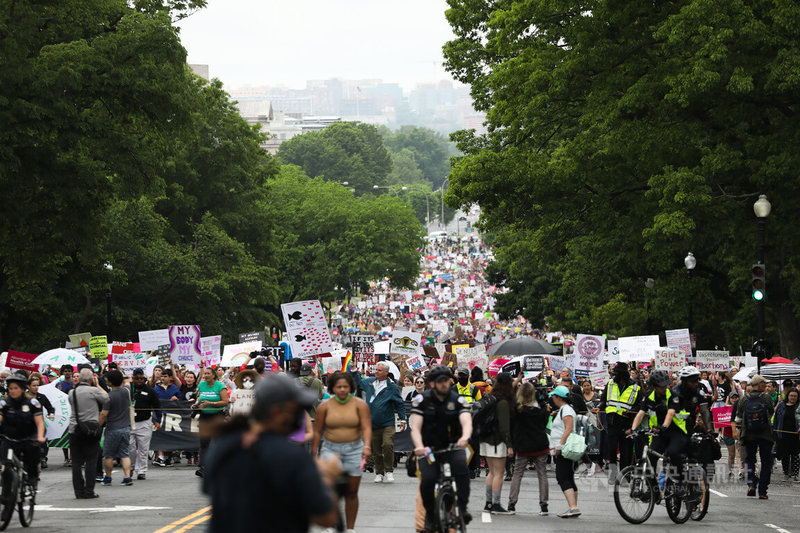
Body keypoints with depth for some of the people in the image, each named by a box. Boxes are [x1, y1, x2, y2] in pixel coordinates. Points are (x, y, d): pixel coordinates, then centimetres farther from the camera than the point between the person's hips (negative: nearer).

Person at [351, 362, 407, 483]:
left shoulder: (392, 387, -3)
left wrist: (402, 419, -1)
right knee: (376, 450, 6)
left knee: (388, 445, -19)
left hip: (387, 423, -4)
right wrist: (354, 371, 20)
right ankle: (379, 473, 17)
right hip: (373, 423, 4)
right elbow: (358, 382, 30)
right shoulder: (369, 382, 9)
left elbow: (400, 404, 2)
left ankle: (389, 471, -6)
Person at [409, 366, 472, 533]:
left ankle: (463, 508, -24)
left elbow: (467, 422, -18)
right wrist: (419, 446, -35)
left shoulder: (457, 400, -2)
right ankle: (430, 515, 3)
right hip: (428, 447, -1)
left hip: (452, 446, 1)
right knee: (428, 479, -22)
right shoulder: (422, 399, -5)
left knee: (461, 466, -31)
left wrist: (465, 437, -42)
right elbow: (415, 427, -14)